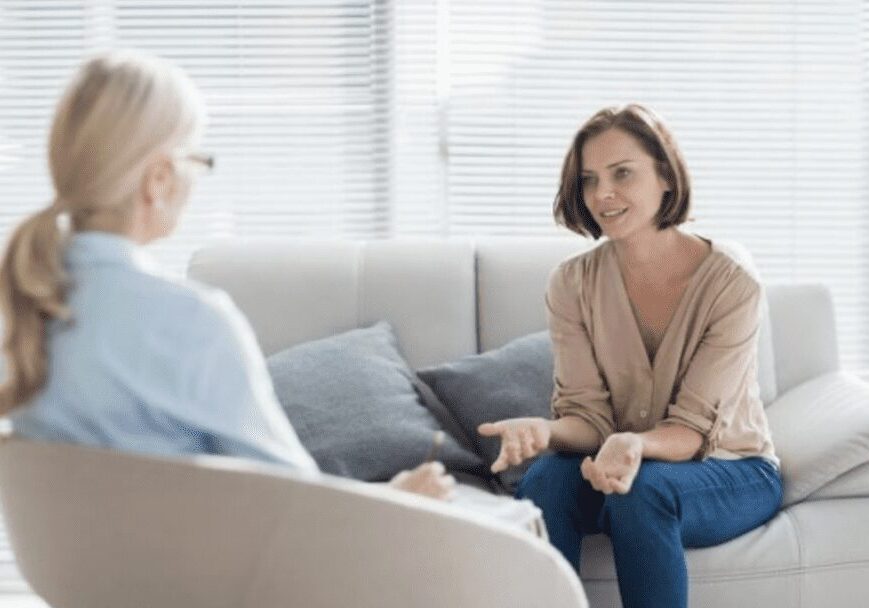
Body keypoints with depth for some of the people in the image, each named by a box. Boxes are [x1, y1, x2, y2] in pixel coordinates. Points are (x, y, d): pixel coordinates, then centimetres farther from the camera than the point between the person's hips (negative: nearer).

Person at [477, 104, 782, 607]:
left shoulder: (732, 285, -17)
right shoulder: (572, 283, -6)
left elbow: (692, 430, -18)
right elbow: (588, 415, -9)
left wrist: (636, 445, -41)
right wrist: (544, 430, -33)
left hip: (731, 471, -2)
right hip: (625, 462, 3)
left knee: (643, 490, -35)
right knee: (544, 481, -30)